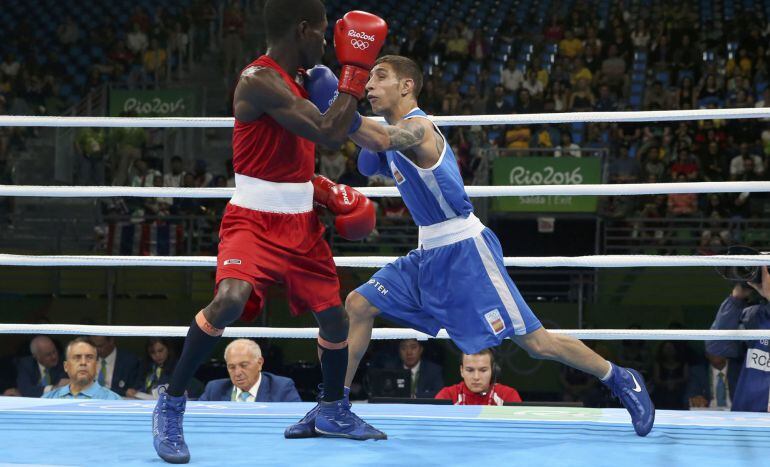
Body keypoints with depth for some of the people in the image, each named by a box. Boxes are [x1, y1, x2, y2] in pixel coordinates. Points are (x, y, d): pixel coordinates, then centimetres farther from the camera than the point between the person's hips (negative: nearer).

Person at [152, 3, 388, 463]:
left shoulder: (297, 82, 10)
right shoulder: (259, 80, -19)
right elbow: (328, 133, -26)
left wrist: (326, 190, 7)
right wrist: (356, 68, -17)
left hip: (301, 223, 9)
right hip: (255, 220, -9)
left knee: (335, 315, 12)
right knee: (230, 299, -30)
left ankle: (333, 410, 35)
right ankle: (171, 406, -12)